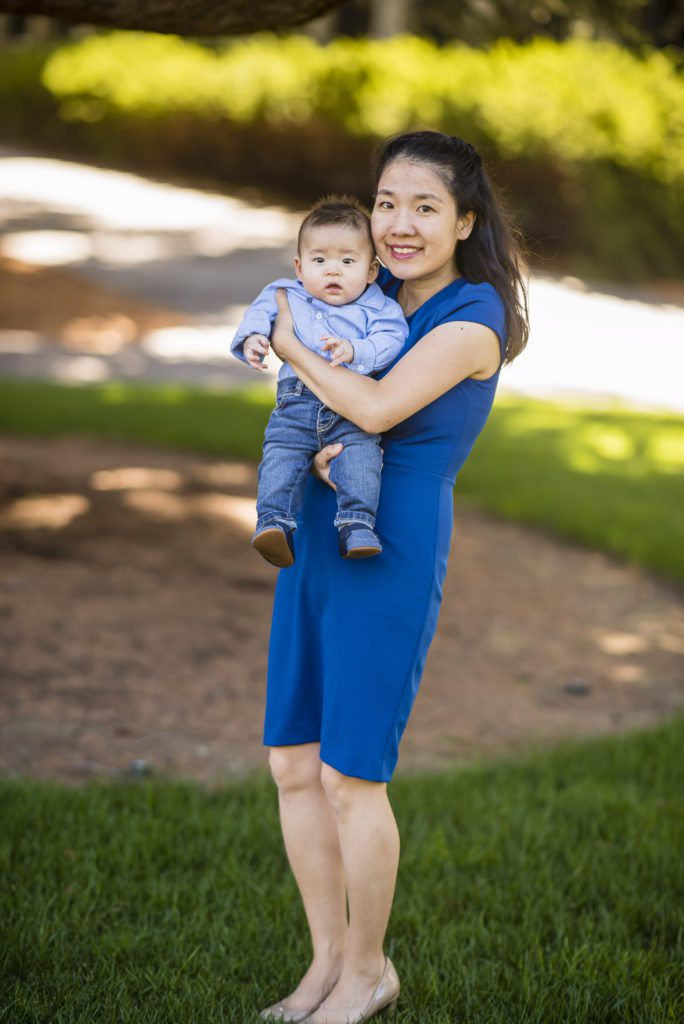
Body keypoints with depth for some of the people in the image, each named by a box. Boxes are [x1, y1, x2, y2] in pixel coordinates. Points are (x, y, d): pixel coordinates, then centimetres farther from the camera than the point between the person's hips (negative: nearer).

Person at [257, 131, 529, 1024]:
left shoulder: (473, 321, -12)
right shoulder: (378, 297, 10)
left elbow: (379, 407, -24)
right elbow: (315, 406, 16)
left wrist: (291, 345, -10)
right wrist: (319, 449, -7)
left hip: (391, 556, -8)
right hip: (314, 544, 8)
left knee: (350, 778, -1)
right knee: (293, 766, 10)